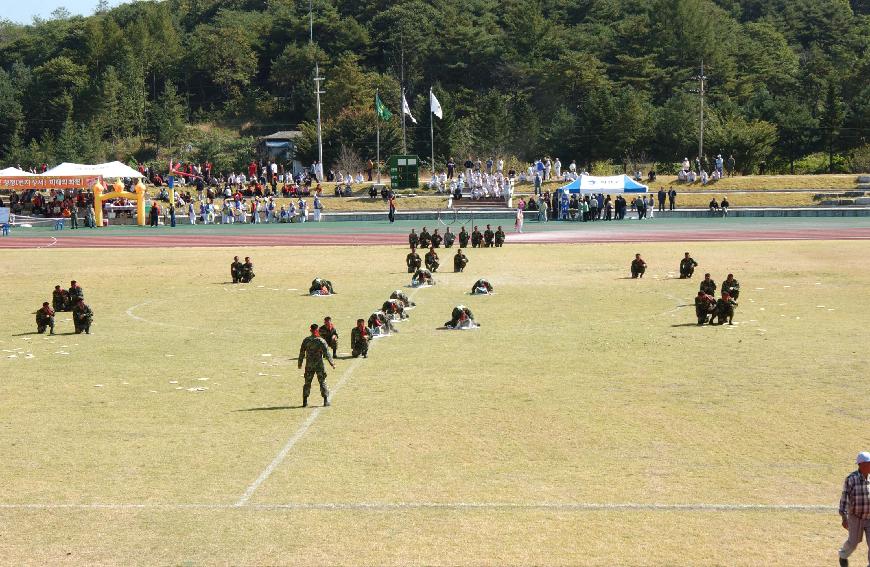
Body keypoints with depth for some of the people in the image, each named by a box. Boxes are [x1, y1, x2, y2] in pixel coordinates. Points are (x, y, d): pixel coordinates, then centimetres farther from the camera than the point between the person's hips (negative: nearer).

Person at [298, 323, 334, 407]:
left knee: (307, 383, 10)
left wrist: (300, 363, 14)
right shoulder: (321, 341, -9)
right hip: (319, 365, -2)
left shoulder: (306, 340, -1)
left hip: (309, 365, 2)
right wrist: (332, 363, -2)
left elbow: (301, 353, 4)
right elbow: (327, 354, -10)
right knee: (323, 382, 7)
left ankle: (305, 401, 8)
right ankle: (326, 401, 6)